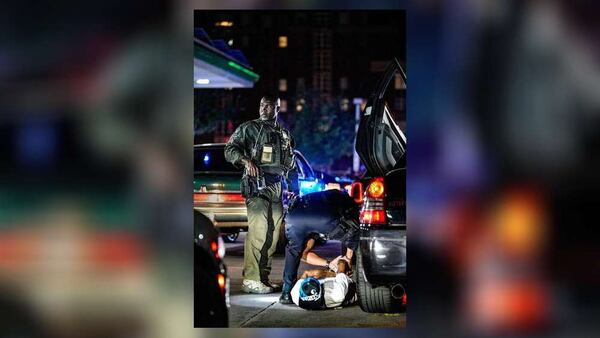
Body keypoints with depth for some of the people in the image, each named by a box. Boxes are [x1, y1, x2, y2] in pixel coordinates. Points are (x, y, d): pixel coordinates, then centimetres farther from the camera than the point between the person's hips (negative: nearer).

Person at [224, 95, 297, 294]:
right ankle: (250, 280, -16)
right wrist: (246, 160, -20)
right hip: (257, 186, -6)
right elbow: (230, 149, -1)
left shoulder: (284, 134, 20)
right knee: (258, 231, -16)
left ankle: (264, 277, 12)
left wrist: (294, 188, 20)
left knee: (273, 233, 5)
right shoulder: (249, 128, 5)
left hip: (277, 188, 6)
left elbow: (290, 165, 28)